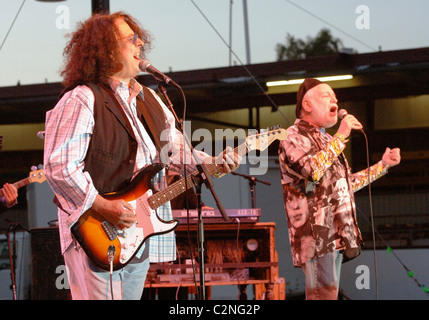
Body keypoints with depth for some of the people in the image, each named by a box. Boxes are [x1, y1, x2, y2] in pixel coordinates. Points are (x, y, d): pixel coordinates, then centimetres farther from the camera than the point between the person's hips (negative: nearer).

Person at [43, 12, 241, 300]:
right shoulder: (81, 100, -13)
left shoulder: (148, 99, 16)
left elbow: (174, 148, 18)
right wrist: (102, 207, -22)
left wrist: (213, 164, 1)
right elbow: (59, 166, -20)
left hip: (138, 236, 9)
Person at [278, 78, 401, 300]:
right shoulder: (294, 136, -3)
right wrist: (341, 136, -16)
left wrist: (384, 164, 30)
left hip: (336, 235, 9)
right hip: (316, 234, -9)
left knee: (329, 292, 6)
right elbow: (312, 170, -22)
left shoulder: (326, 140, 25)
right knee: (324, 294, -18)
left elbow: (349, 183, 31)